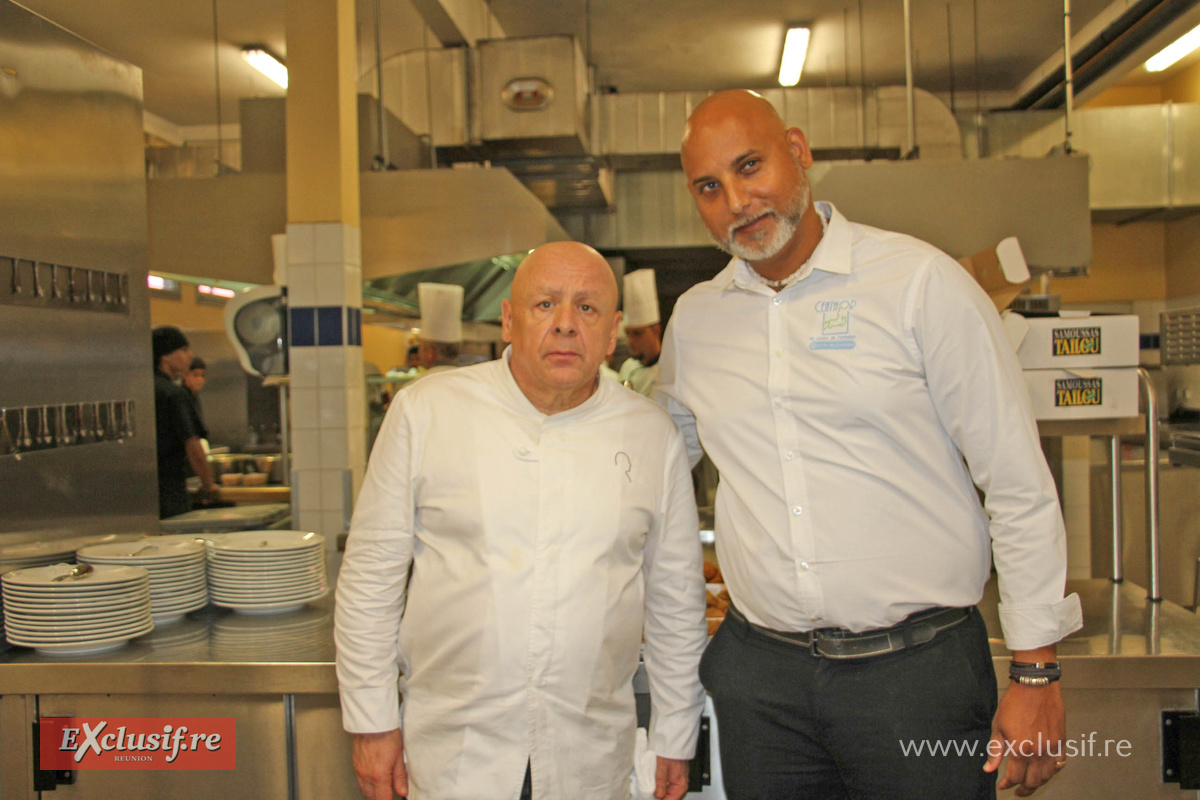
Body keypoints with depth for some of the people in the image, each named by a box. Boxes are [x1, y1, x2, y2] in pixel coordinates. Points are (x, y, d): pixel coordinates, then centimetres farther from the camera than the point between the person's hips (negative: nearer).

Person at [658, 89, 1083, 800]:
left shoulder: (919, 280, -7)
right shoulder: (693, 320, 6)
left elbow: (1020, 487, -6)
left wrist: (1037, 674, -6)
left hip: (919, 665, -3)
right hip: (761, 673, 4)